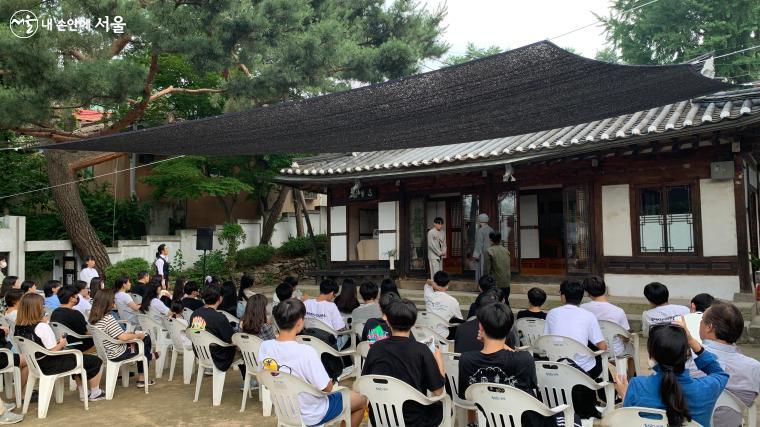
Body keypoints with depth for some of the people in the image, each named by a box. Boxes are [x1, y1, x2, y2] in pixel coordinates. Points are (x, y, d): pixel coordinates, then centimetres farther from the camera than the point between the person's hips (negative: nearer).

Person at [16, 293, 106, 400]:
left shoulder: (19, 327, -3)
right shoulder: (42, 327, -27)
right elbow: (53, 351, -25)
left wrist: (56, 343, 5)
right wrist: (61, 344, -7)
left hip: (37, 364, 9)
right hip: (50, 366, -9)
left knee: (76, 357, 32)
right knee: (95, 361, 4)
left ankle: (83, 393, 34)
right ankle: (95, 393, 20)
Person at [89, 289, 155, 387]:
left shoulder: (93, 318, 0)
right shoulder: (108, 318, -27)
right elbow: (123, 337, -29)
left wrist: (132, 334, 10)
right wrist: (138, 335, -13)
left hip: (106, 353, 8)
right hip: (117, 355, -8)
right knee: (145, 338, 9)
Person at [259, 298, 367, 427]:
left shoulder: (264, 347, -15)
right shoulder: (306, 352, -34)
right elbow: (327, 388, -25)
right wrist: (331, 381, -2)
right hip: (311, 415, -6)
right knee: (362, 400, 17)